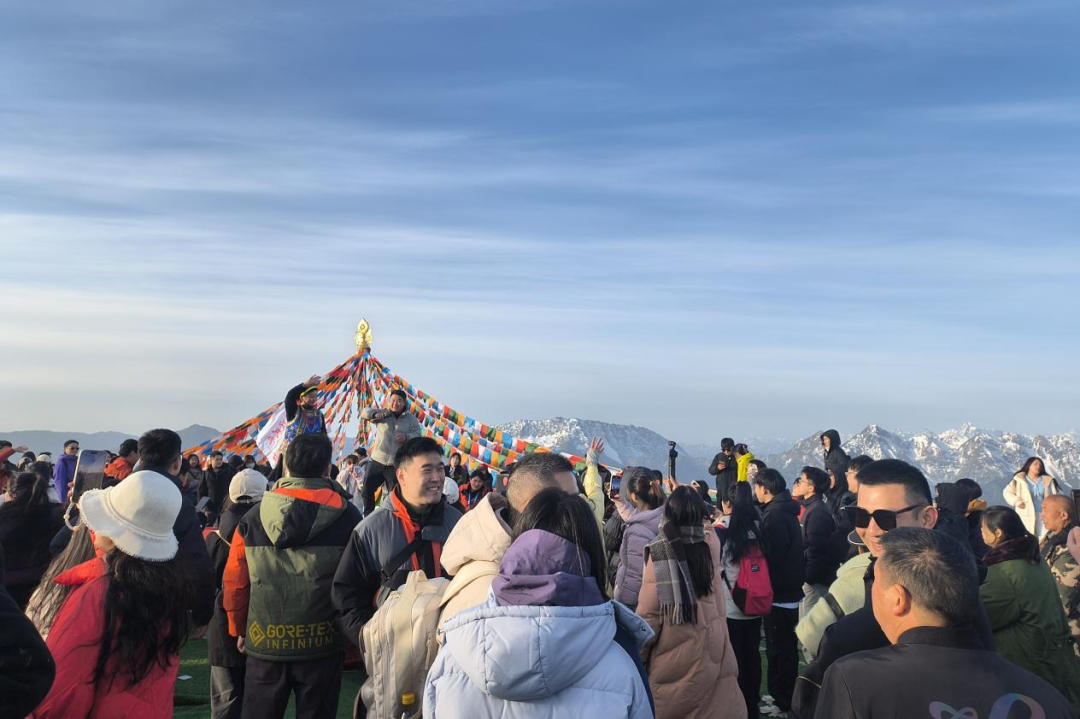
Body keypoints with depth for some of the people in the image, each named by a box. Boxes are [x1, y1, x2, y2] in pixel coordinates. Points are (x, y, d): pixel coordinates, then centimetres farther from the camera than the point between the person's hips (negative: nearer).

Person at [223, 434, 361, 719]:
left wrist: (239, 629, 17)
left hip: (264, 642, 2)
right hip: (322, 643, -2)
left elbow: (235, 581, 3)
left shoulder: (253, 517, -2)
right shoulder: (346, 516, -9)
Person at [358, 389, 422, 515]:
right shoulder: (383, 414, 7)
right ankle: (368, 516, 21)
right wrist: (375, 414, -21)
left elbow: (417, 436, -3)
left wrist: (407, 437, -25)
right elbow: (364, 412, 0)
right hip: (377, 461, 2)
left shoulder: (411, 418, 4)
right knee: (367, 489, 4)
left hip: (397, 464, -2)